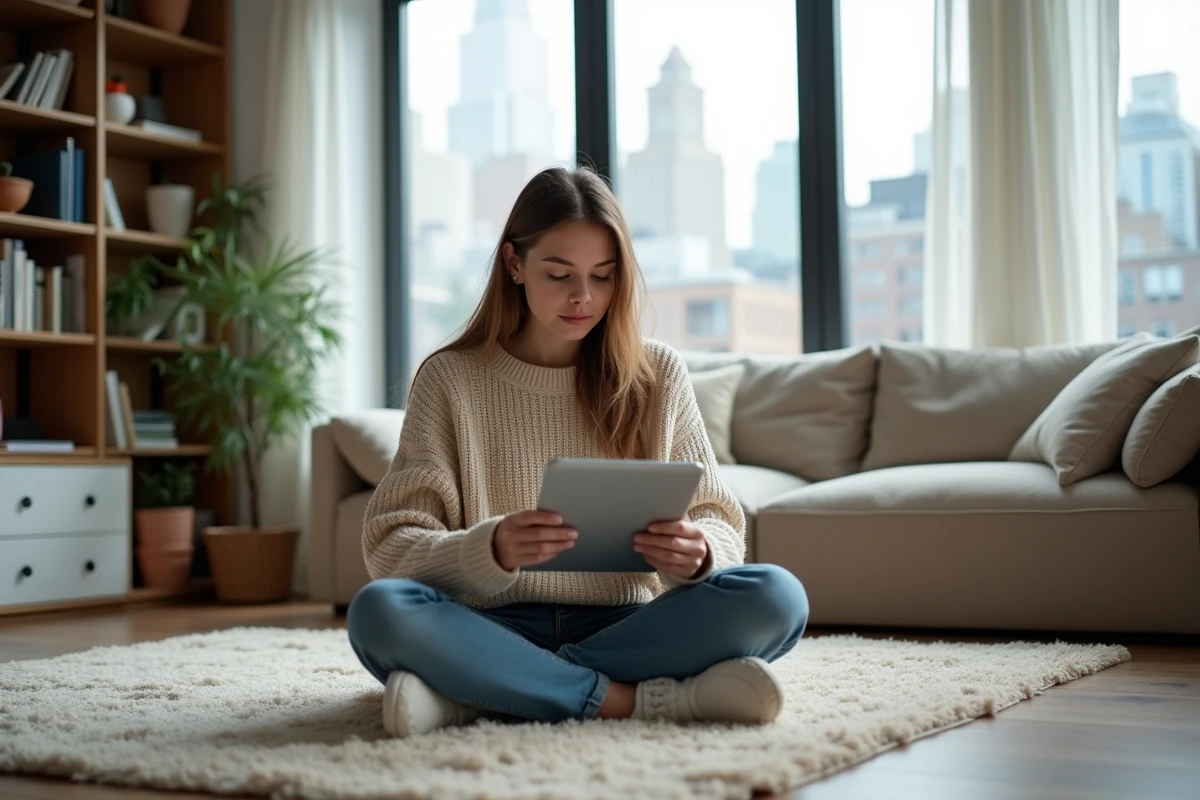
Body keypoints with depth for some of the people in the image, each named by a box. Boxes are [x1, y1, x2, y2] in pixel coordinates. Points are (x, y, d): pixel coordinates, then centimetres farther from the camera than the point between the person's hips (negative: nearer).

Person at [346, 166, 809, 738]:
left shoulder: (659, 374, 8)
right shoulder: (449, 378, 2)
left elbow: (720, 524, 7)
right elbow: (389, 547, -5)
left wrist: (697, 552, -18)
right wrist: (491, 550, -26)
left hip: (627, 626, 2)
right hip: (497, 632, -2)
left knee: (776, 596, -26)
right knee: (378, 611, -32)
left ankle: (475, 697, -26)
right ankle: (639, 700, -28)